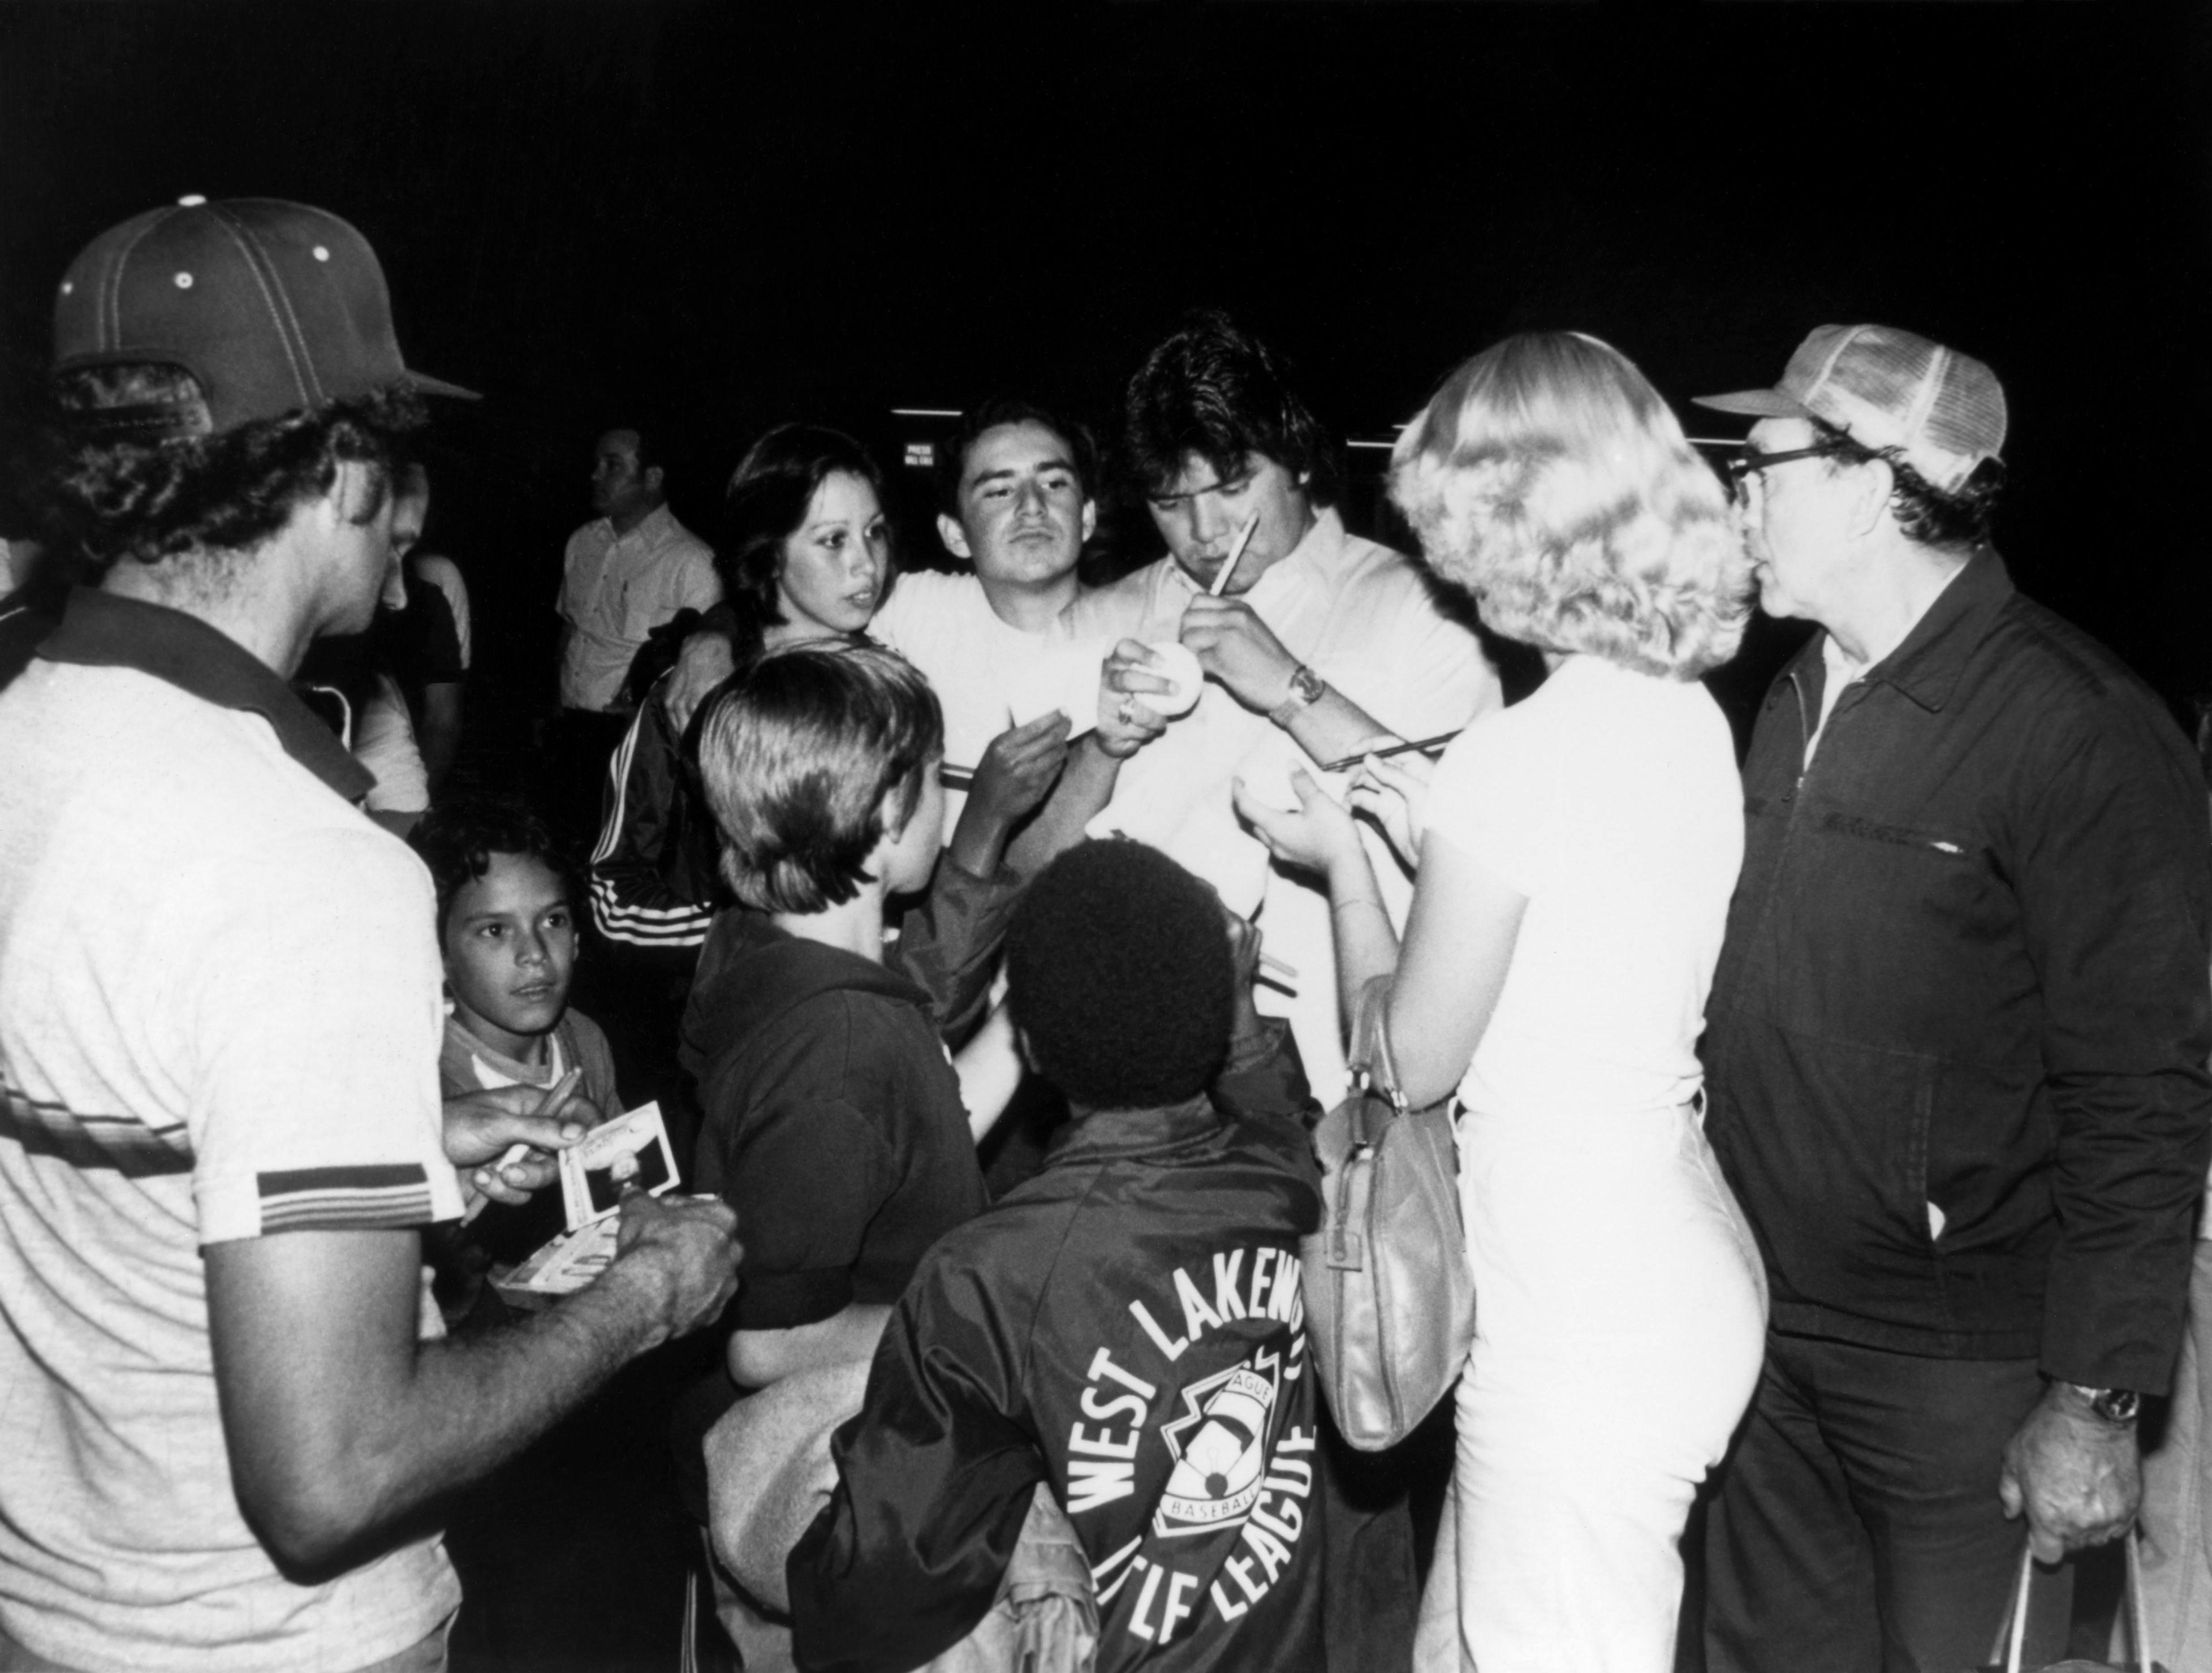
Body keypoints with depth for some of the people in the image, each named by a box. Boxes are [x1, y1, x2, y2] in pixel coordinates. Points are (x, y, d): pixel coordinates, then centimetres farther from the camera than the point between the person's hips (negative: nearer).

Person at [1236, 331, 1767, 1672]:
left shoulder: (1519, 759, -23)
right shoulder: (1689, 720, 1)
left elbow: (1411, 1058, -12)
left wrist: (1348, 861, 1)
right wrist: (1434, 832, 14)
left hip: (1585, 1329, -8)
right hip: (1687, 1273, 8)